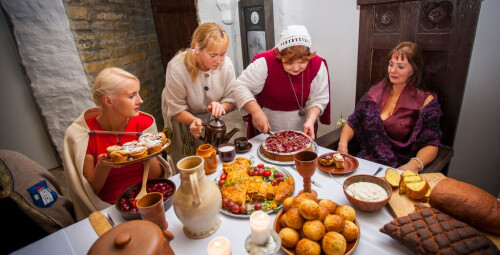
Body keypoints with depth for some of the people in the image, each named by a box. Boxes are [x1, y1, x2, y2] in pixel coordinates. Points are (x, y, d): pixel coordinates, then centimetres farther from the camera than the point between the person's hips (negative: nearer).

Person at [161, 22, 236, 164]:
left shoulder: (226, 64, -23)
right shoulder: (177, 68, -32)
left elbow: (230, 100, -13)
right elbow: (176, 109, -24)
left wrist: (221, 107, -37)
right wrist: (194, 121, -44)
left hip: (211, 118, 3)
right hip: (184, 120, -3)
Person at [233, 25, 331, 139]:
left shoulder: (318, 66, -15)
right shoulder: (265, 62, -25)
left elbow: (318, 99, -10)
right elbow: (241, 87, -24)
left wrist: (311, 120, -27)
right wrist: (256, 112, -36)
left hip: (301, 124, 2)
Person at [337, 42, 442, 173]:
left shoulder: (425, 101, 0)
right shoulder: (375, 92, 10)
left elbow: (431, 144, -5)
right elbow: (352, 123, 10)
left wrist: (414, 165, -25)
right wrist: (342, 144, -9)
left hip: (398, 170, -3)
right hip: (365, 163, 3)